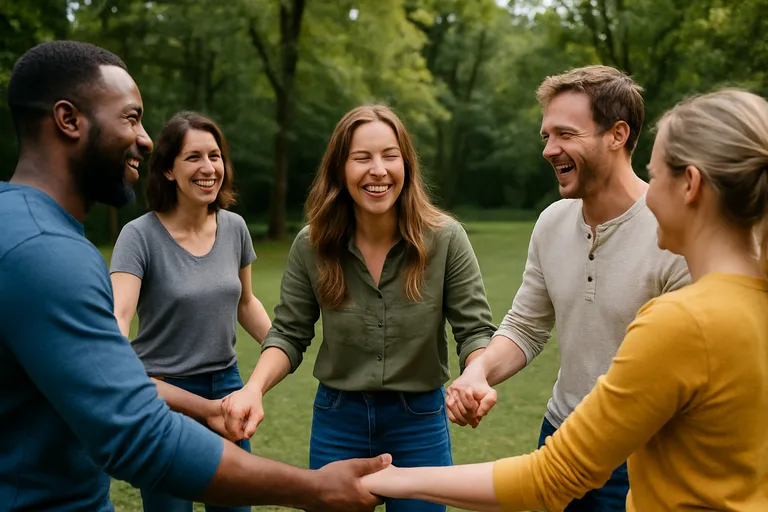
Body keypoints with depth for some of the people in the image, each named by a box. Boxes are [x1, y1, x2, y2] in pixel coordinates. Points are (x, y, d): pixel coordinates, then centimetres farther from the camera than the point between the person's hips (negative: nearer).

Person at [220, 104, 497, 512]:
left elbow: (475, 331, -8)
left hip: (420, 420, -1)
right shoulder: (312, 245, -9)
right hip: (337, 420, 1)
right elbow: (288, 335, -2)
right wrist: (254, 389, -21)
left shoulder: (445, 238, -13)